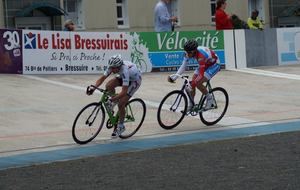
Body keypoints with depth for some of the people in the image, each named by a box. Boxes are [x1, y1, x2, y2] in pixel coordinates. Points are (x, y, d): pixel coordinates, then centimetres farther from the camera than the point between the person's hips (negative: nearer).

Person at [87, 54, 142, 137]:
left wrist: (111, 100, -48)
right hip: (124, 77, 7)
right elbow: (102, 78, -17)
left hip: (135, 80, -7)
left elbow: (124, 92, -43)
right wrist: (93, 88, -32)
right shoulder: (112, 66, -24)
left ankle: (121, 126, 4)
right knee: (108, 86, -21)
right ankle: (114, 100, 11)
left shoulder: (125, 71, -42)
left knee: (121, 104, -16)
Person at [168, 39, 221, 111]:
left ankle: (209, 98, 0)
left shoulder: (201, 56, -40)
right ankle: (191, 105, 9)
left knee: (198, 83, -22)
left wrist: (193, 84, -48)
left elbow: (201, 74, -41)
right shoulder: (189, 53, -20)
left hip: (214, 65, -7)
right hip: (204, 64, 7)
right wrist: (174, 77, -26)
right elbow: (183, 66, -14)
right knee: (192, 83, -5)